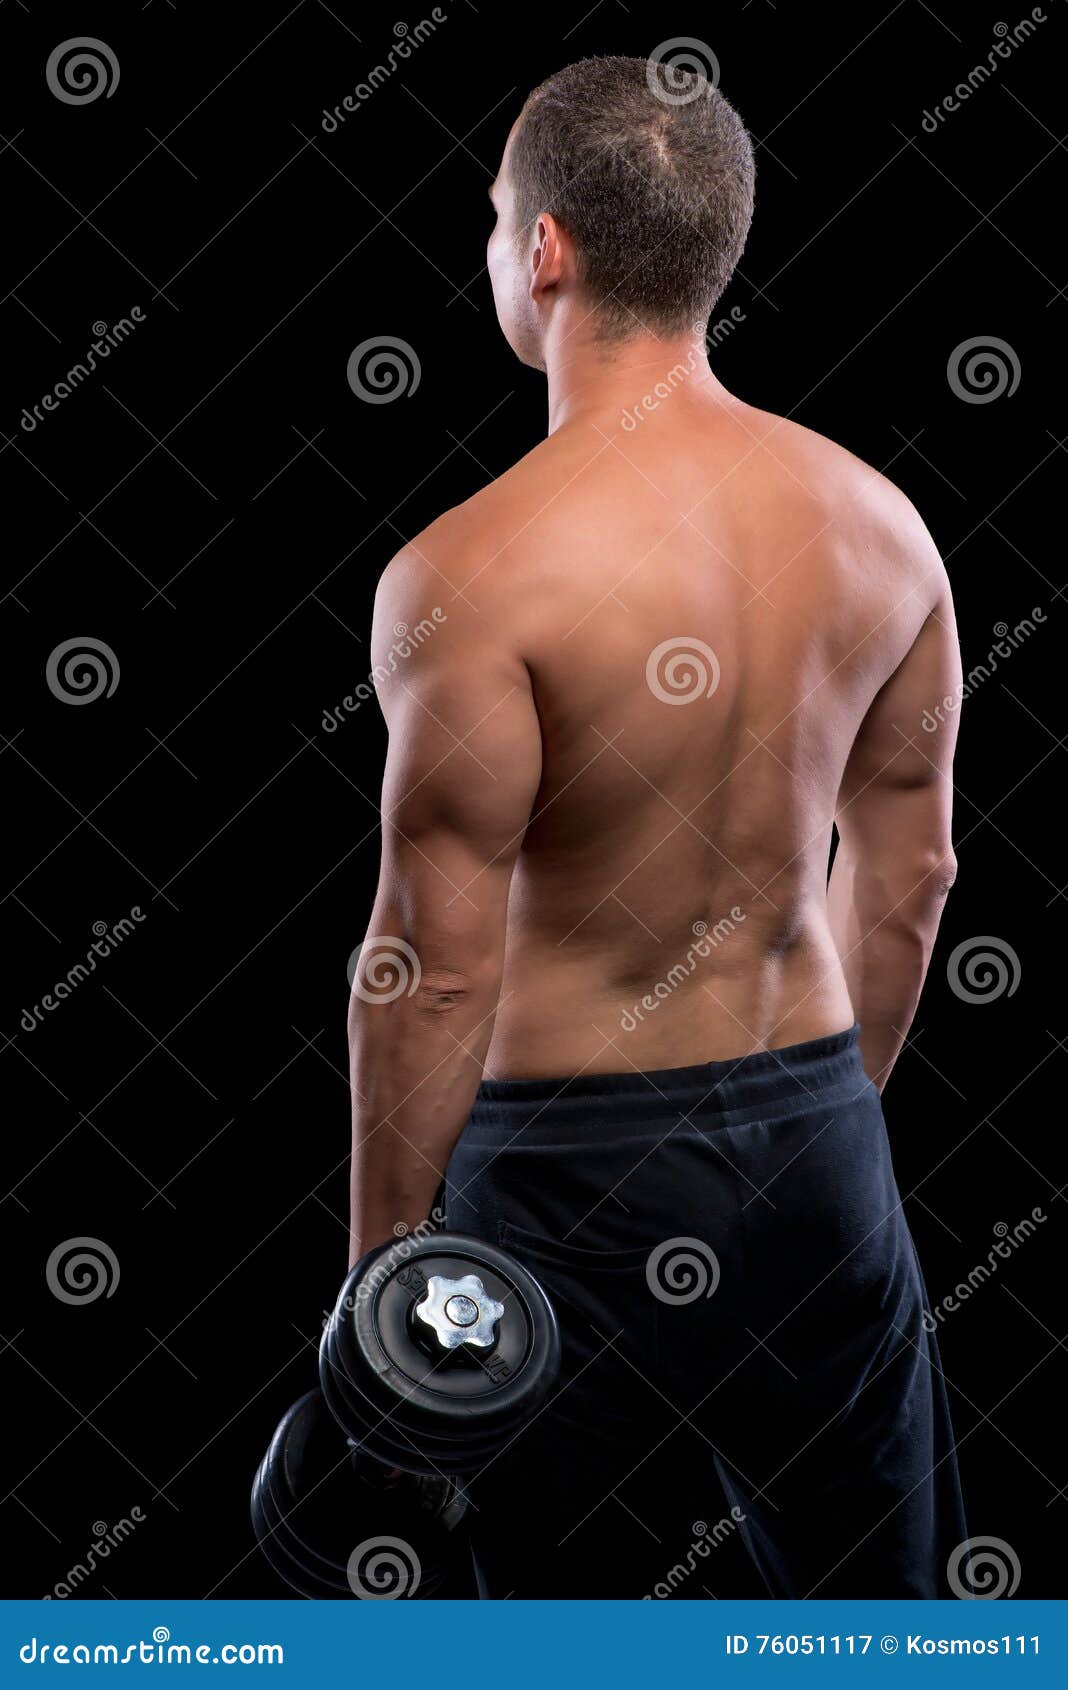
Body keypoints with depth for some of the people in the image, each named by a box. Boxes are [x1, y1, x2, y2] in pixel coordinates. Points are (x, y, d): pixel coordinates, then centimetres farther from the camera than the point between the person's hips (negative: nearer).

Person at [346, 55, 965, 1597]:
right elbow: (908, 878, 8)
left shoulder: (473, 574, -19)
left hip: (576, 1165, -5)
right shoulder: (879, 521, -1)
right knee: (880, 1595, 20)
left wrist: (380, 1260, -5)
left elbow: (434, 967, -17)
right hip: (813, 1129, 5)